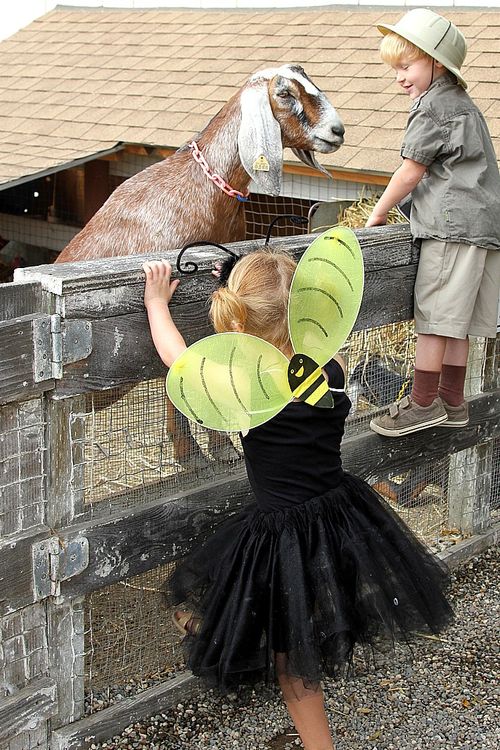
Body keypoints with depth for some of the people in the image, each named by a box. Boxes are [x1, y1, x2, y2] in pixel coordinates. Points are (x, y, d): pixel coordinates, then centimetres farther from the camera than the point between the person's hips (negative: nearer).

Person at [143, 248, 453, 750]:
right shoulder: (333, 366, -10)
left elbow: (177, 355, -2)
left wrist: (157, 303, 14)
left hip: (282, 534, -3)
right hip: (344, 517, 4)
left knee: (292, 660, 19)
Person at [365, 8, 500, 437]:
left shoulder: (434, 104, -7)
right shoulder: (462, 103, 22)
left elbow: (410, 173, -8)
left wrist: (378, 213, 5)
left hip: (453, 225, -10)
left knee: (433, 317, -6)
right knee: (455, 322, 11)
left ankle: (424, 404, -2)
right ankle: (452, 403, 16)